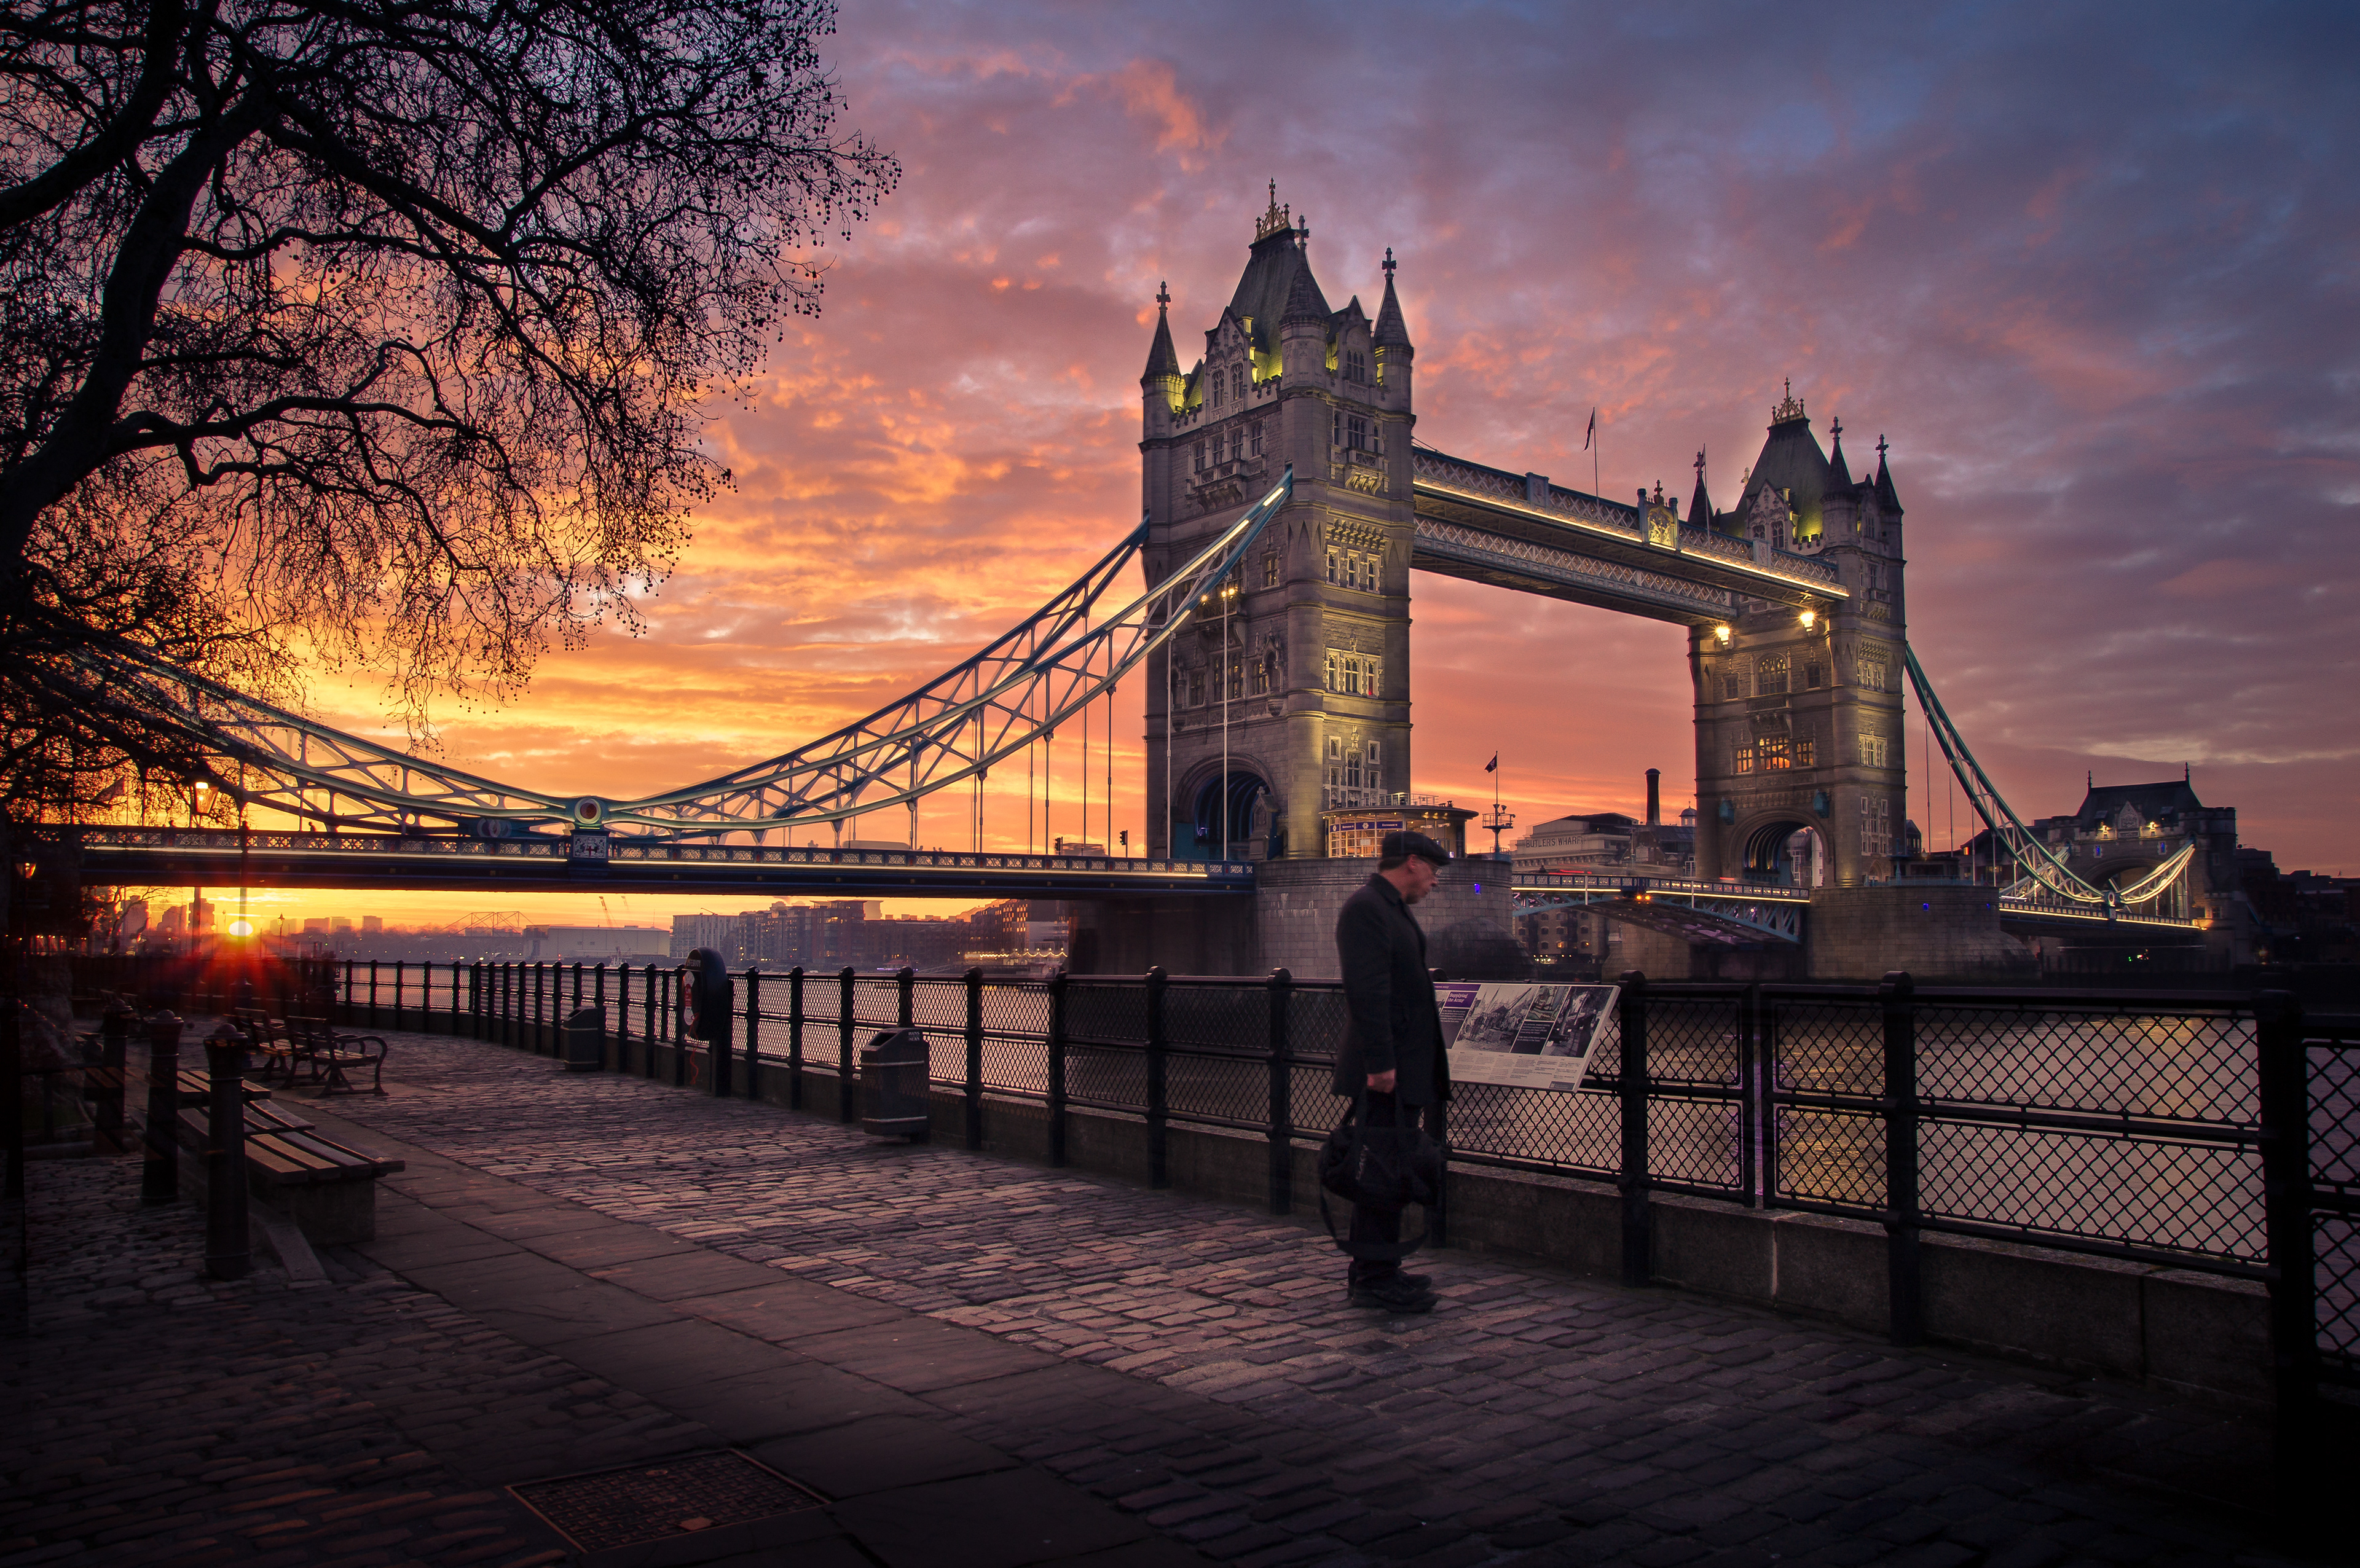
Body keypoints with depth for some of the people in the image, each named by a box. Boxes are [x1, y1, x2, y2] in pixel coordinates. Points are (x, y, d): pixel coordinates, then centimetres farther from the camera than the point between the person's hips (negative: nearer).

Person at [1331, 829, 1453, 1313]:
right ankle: (1374, 1280, 1)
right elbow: (1366, 991, -22)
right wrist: (1380, 1063, -25)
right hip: (1385, 1071, -10)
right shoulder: (1365, 908, -14)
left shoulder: (1394, 910, 19)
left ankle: (1375, 1272, 23)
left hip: (1407, 1069, 11)